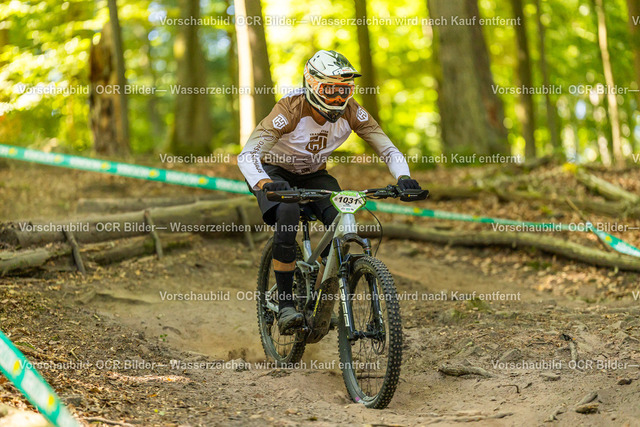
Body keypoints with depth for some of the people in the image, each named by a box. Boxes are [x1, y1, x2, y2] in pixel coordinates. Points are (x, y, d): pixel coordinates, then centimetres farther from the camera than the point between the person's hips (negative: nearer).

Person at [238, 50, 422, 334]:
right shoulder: (290, 110, -32)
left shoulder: (351, 112, -21)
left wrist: (403, 178, -41)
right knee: (288, 214, -36)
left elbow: (388, 149, -20)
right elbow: (247, 155, -39)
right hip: (276, 173, -4)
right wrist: (264, 185, -59)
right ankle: (285, 305, -26)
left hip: (314, 175, 4)